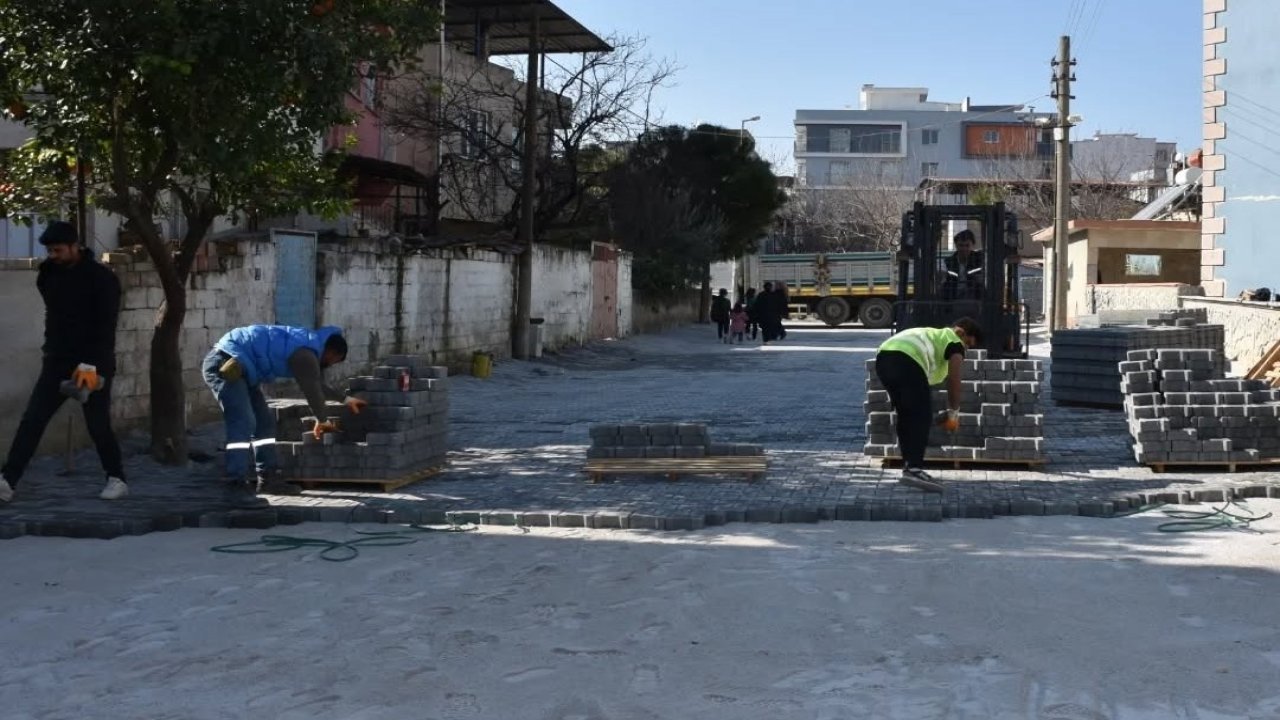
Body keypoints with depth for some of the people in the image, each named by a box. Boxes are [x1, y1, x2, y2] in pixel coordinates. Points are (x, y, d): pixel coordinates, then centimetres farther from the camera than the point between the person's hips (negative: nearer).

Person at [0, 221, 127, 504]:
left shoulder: (101, 277, -12)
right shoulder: (48, 274, 7)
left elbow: (105, 327, -17)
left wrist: (91, 365, -24)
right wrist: (51, 352, 16)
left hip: (93, 365, -5)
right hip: (57, 362, 5)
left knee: (98, 425, 0)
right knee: (31, 420, -4)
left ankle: (117, 479, 17)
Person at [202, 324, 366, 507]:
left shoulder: (307, 344, 16)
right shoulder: (305, 354, -17)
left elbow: (317, 384, 31)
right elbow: (312, 389, -5)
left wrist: (345, 399, 40)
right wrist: (321, 421, 12)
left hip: (237, 365, 11)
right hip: (225, 364, -11)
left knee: (264, 422, 13)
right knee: (244, 424, -21)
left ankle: (267, 479, 20)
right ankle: (237, 487, -25)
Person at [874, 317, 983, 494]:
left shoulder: (932, 335, 41)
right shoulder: (954, 341, 17)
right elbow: (954, 380, 6)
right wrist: (953, 412, 15)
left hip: (883, 357, 8)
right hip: (906, 360, -8)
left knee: (906, 416, 19)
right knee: (922, 417, -5)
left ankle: (909, 466, 22)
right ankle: (914, 469, -16)